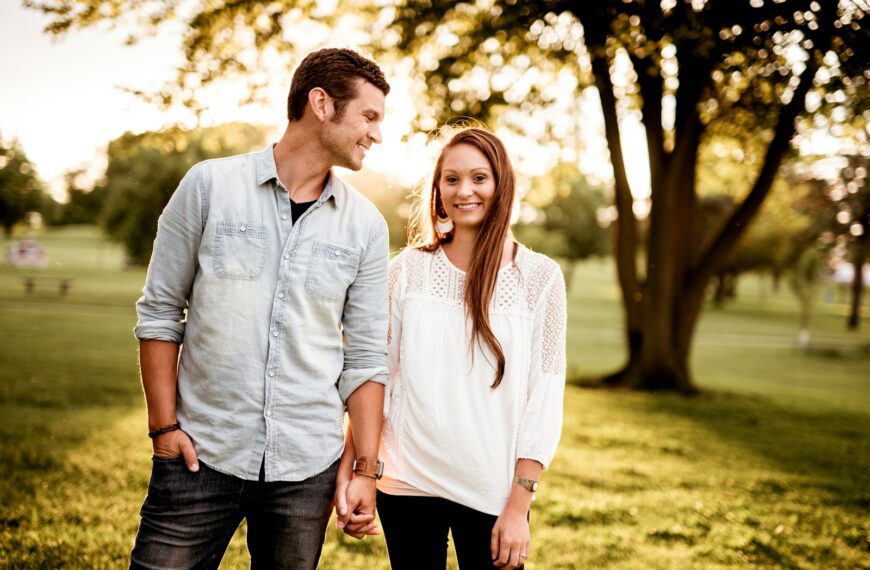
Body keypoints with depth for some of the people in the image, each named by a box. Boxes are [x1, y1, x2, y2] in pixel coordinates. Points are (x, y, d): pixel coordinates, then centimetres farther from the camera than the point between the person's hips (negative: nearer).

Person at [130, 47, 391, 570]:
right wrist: (165, 425, -4)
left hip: (307, 467, 2)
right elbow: (160, 312, 1)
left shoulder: (366, 225, 3)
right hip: (201, 453, -1)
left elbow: (366, 357, 5)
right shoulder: (210, 185, -3)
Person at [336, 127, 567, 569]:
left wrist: (518, 506, -8)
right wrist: (348, 472, -2)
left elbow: (545, 395, -4)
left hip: (491, 490, -1)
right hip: (406, 483, 1)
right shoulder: (408, 268, 1)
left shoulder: (540, 276, -3)